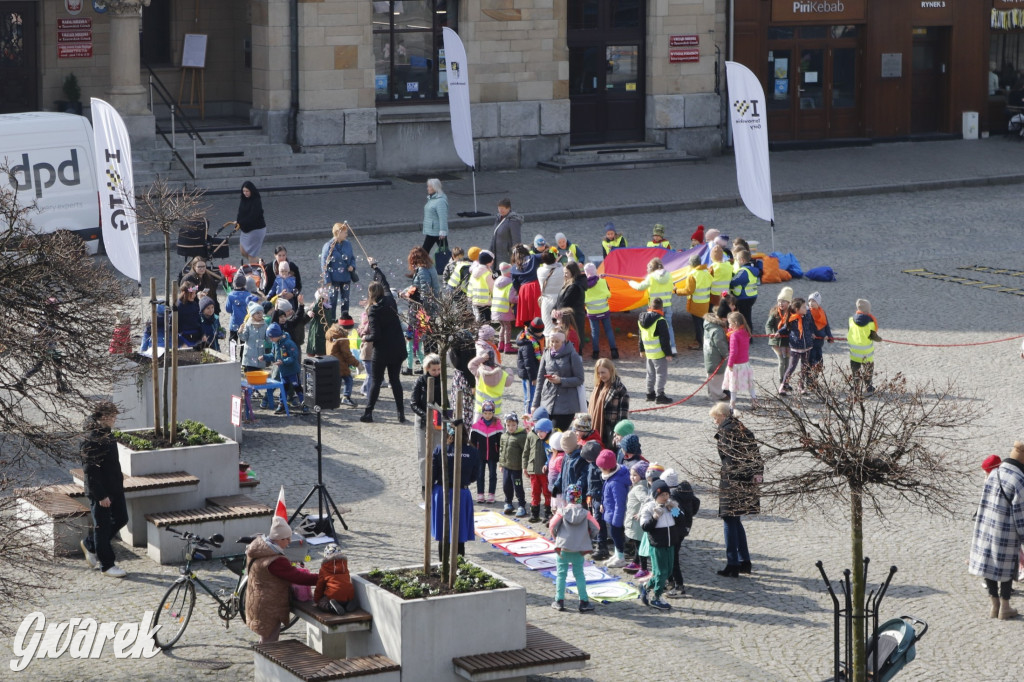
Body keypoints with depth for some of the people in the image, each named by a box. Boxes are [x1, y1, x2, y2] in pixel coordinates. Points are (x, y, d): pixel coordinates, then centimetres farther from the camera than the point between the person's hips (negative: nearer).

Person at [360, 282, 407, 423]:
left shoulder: (373, 311, -16)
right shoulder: (391, 302, -1)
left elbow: (375, 335, -18)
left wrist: (365, 337, 1)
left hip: (382, 351, -5)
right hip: (398, 349, 5)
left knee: (376, 381, 7)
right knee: (395, 380, 13)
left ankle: (368, 413, 9)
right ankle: (401, 413, 10)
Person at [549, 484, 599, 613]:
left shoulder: (562, 512, -8)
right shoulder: (585, 514, -4)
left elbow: (552, 526, -11)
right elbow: (595, 528, -4)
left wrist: (556, 537, 10)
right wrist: (588, 539, 14)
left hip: (562, 548, -2)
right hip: (579, 550, 2)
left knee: (561, 574, 8)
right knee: (579, 575, 10)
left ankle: (559, 601, 8)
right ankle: (584, 602, 7)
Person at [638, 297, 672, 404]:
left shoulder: (642, 319, 5)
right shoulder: (660, 321, -20)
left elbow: (641, 336, 16)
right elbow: (664, 339, -18)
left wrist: (642, 350, 25)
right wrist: (668, 353, -12)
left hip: (648, 352, 8)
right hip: (659, 353, -8)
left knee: (651, 373, 19)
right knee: (661, 374, -1)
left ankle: (650, 394, 25)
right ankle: (659, 395, -3)